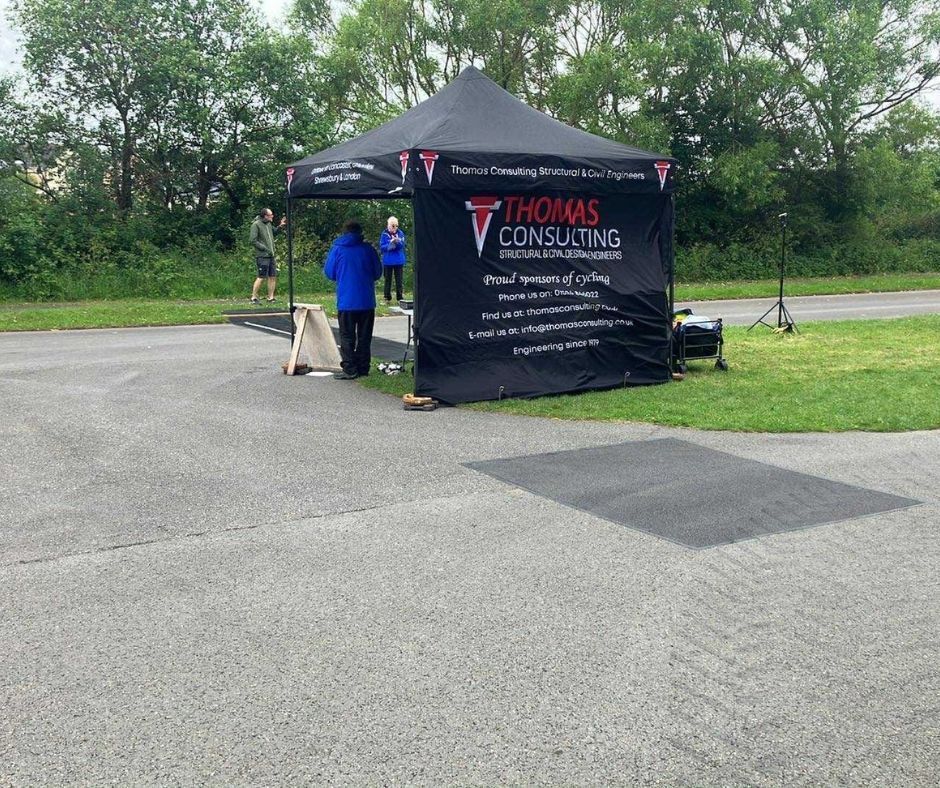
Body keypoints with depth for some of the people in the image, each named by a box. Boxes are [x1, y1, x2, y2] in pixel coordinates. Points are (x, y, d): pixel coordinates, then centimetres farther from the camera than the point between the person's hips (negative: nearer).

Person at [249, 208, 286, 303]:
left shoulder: (268, 224, 13)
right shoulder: (256, 225, -11)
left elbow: (274, 231, 32)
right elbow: (253, 240, -15)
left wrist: (280, 226, 13)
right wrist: (265, 248, -16)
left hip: (270, 256, 8)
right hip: (262, 256, -8)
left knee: (273, 277, 7)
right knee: (261, 277, -7)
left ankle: (271, 298, 15)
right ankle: (253, 297, 3)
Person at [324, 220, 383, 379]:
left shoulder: (337, 249, -3)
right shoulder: (368, 248, 1)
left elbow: (329, 273, 3)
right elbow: (378, 272, 8)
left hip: (346, 301, -2)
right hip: (367, 301, 2)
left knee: (347, 337, 3)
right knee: (364, 336, 11)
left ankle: (349, 370, 0)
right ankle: (363, 367, 12)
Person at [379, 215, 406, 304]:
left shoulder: (400, 233, -2)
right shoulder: (384, 234, -4)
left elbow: (402, 245, -9)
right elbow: (381, 246, -8)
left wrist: (397, 242, -29)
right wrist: (390, 243, -23)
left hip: (399, 261, 1)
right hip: (388, 261, -1)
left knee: (399, 280, 5)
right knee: (388, 280, 6)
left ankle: (399, 298, 11)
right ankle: (387, 298, 13)